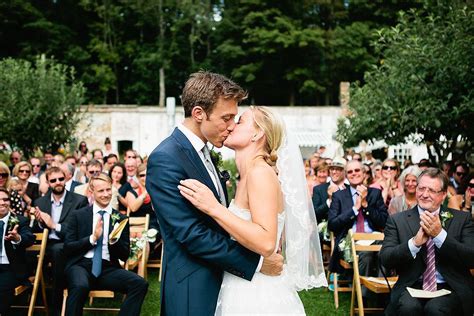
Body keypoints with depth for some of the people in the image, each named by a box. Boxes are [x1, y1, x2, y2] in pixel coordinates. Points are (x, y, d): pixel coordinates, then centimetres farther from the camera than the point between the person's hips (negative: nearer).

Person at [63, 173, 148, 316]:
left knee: (140, 284, -26)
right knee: (80, 286, -38)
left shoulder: (121, 219, 12)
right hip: (81, 265, -2)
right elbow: (67, 248, 4)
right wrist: (92, 238, -10)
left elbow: (125, 256, 10)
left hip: (108, 268, 2)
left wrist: (114, 240, -11)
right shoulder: (78, 215, 10)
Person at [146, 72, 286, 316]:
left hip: (217, 281, 9)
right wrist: (256, 262, -20)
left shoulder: (200, 151, 9)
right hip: (193, 290, -8)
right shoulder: (165, 159, -20)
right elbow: (191, 233, -24)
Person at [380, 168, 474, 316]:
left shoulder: (462, 219, 7)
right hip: (412, 287, 0)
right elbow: (385, 259, -3)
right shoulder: (398, 220, 7)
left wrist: (440, 235, -14)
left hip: (450, 288, 0)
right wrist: (415, 242, -18)